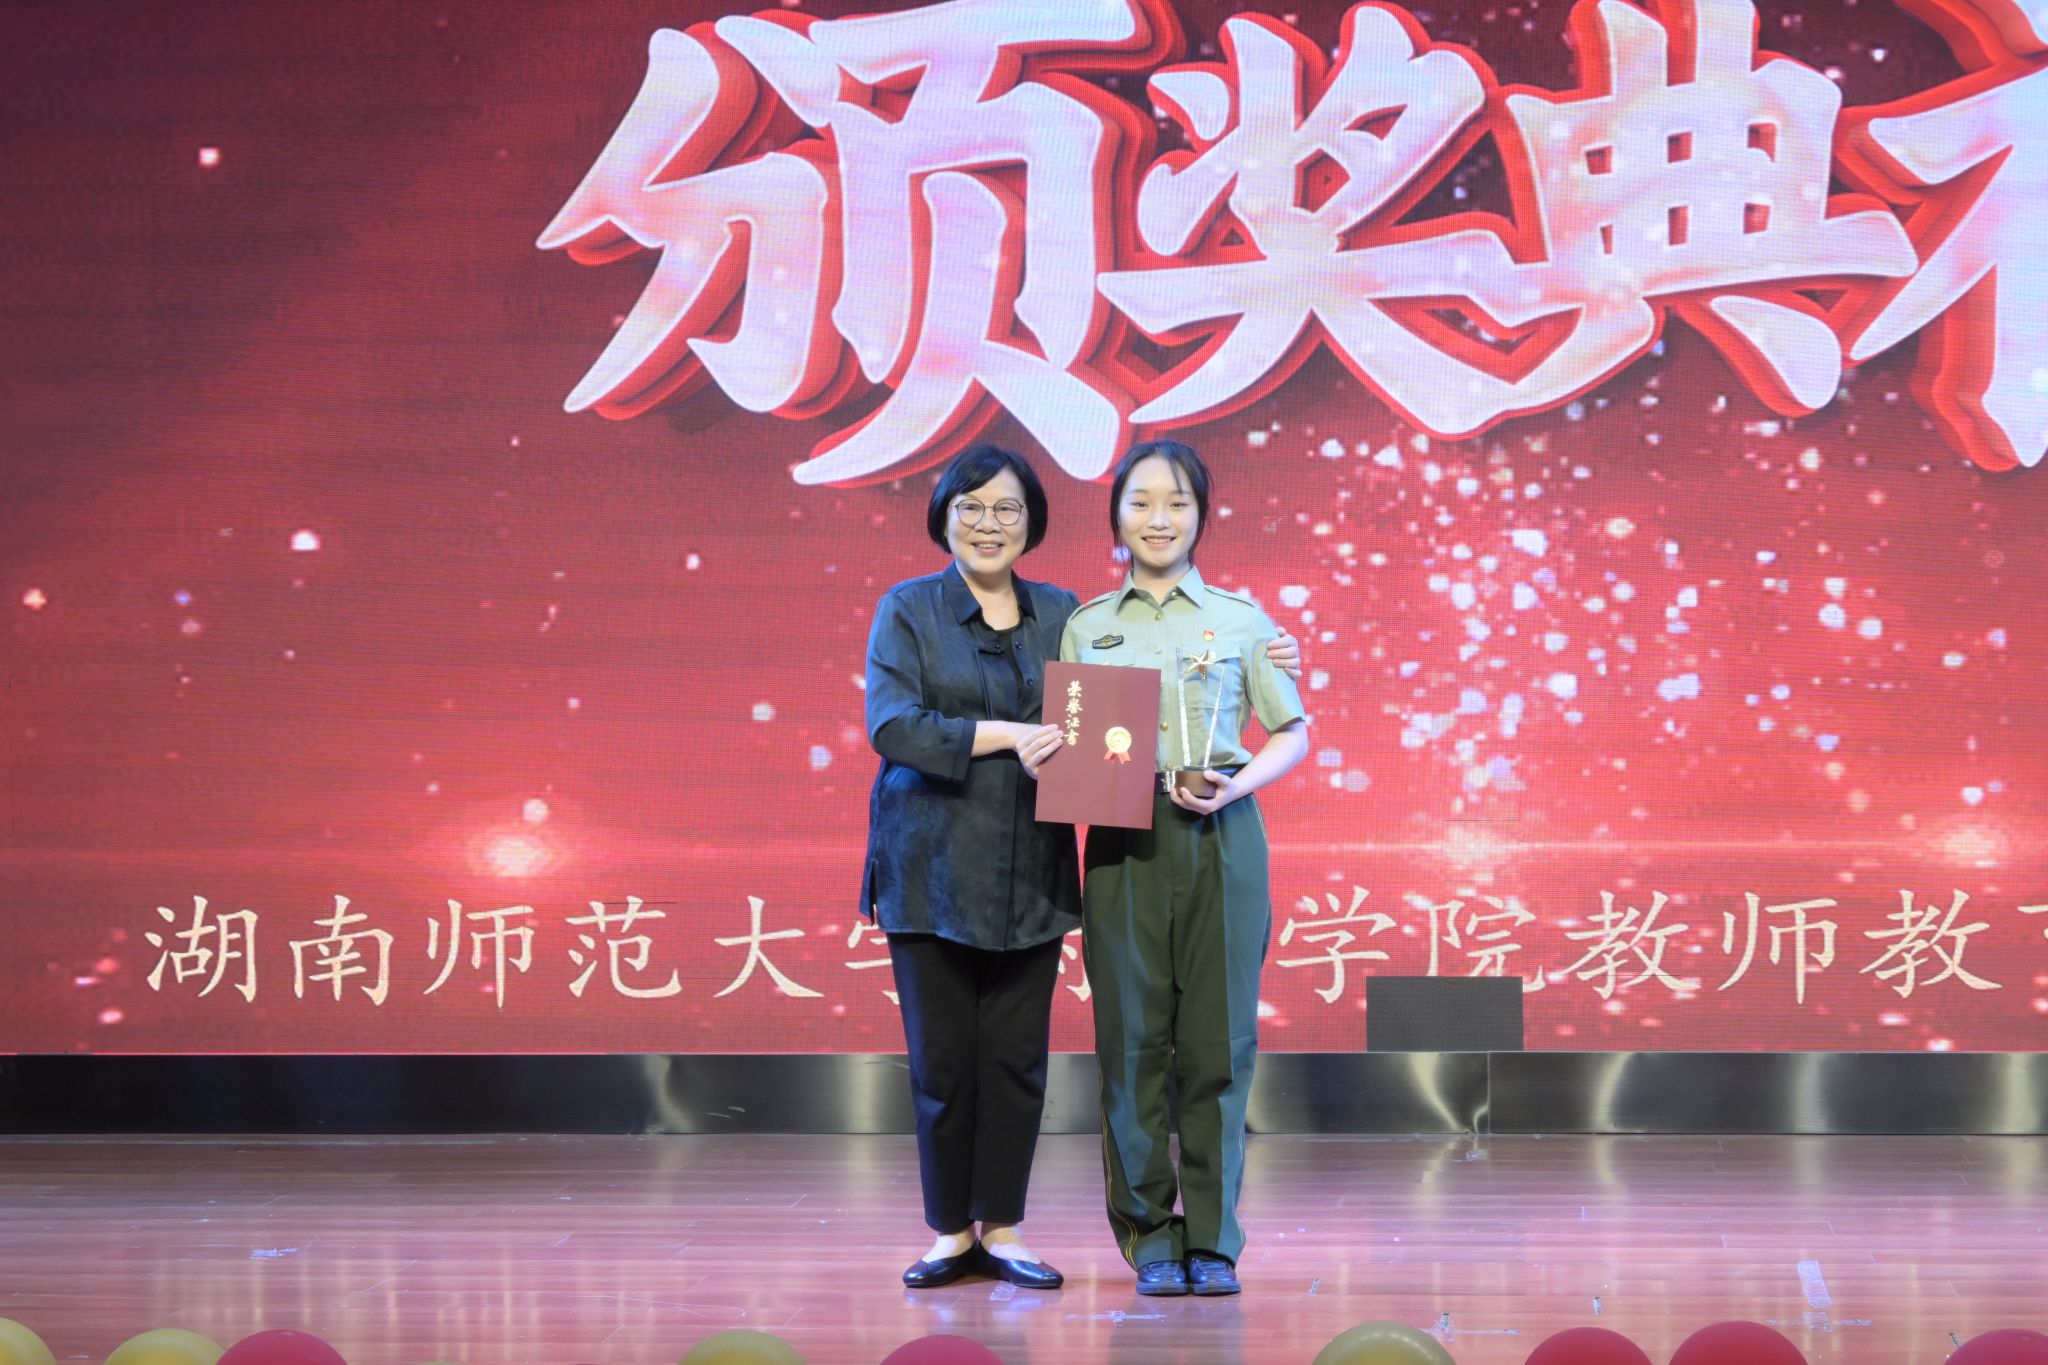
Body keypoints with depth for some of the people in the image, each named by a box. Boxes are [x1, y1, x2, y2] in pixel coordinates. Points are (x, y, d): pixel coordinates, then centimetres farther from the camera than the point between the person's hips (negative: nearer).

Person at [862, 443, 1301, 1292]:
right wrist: (1005, 735, -21)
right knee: (942, 1055, 2)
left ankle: (1002, 1232, 14)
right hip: (932, 867, -3)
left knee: (1016, 1055, 4)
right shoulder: (908, 611, -1)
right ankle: (950, 1232, 14)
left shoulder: (1060, 615, 10)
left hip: (1029, 871, 3)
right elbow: (891, 724, -13)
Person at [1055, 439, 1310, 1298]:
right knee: (1132, 1038, 0)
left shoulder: (1240, 619, 7)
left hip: (1220, 840, -1)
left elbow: (1293, 732, 8)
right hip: (1123, 841, 1)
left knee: (1218, 1038, 0)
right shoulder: (1085, 628, 10)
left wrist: (1237, 784, -9)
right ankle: (1150, 1237, 9)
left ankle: (1213, 1239, 8)